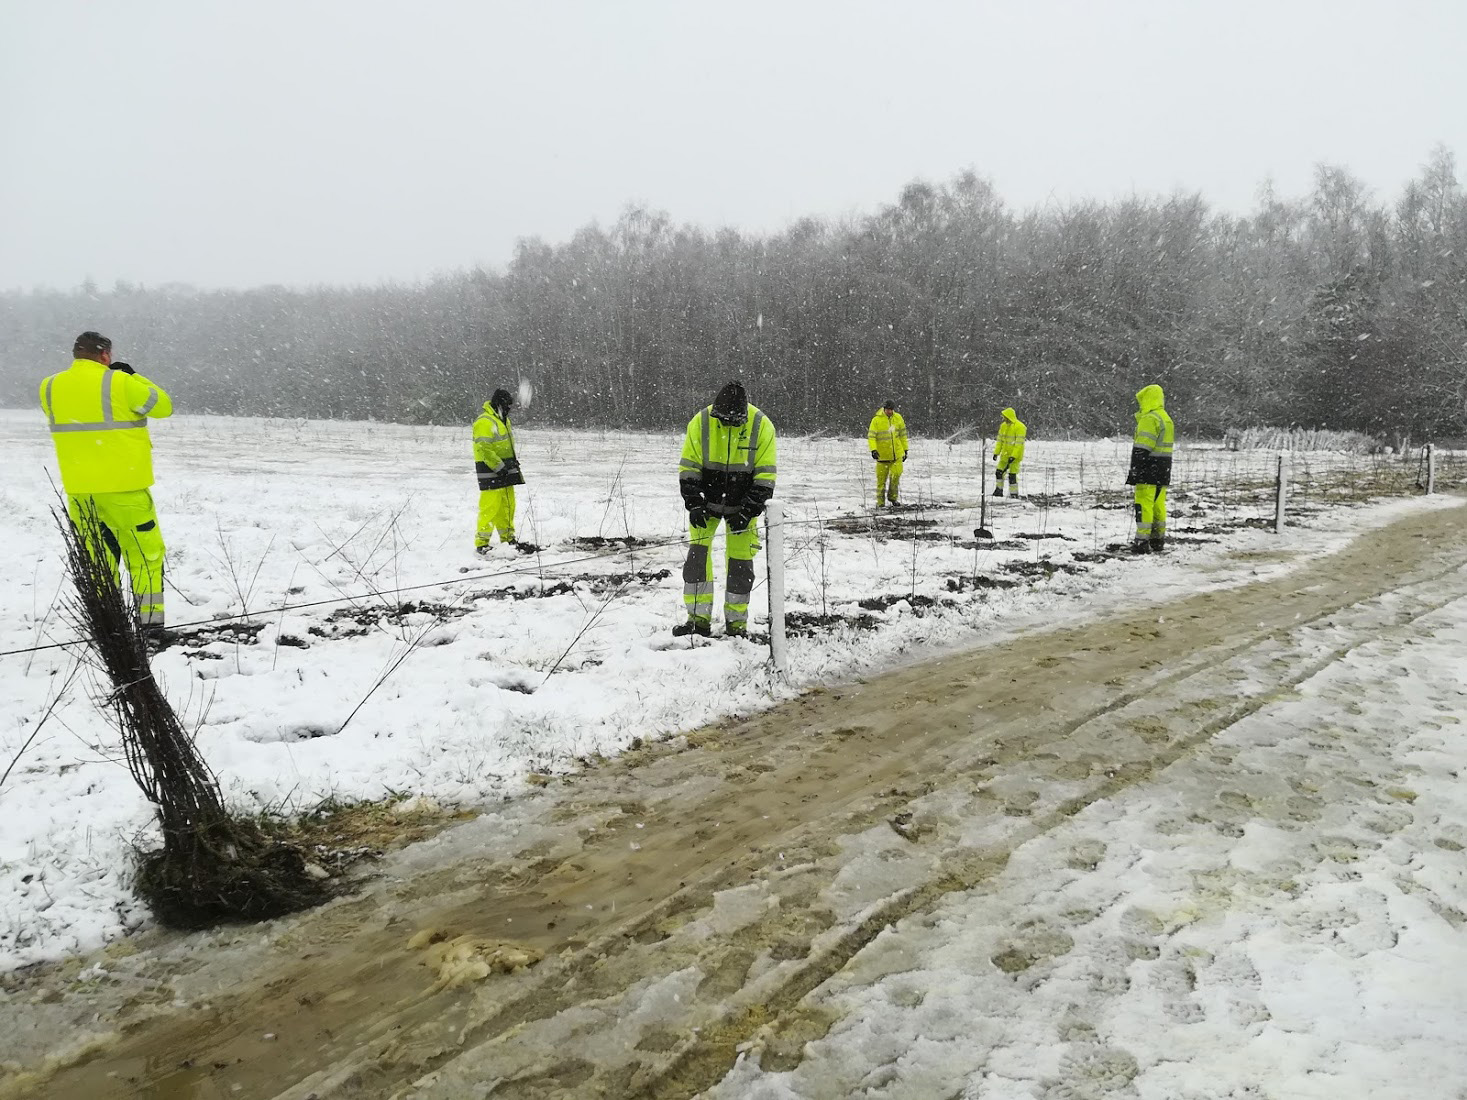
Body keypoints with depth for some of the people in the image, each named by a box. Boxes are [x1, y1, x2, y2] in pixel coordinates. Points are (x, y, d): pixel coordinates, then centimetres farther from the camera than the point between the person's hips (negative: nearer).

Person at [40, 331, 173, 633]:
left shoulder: (50, 388, 5)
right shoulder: (120, 383, -12)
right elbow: (163, 406, -2)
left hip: (78, 488, 5)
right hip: (124, 485, -5)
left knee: (95, 555, 14)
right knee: (146, 551, 6)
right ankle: (150, 620, 4)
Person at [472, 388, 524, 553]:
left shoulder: (503, 421, 18)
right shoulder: (485, 423, -15)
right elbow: (484, 449, -21)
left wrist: (513, 461, 18)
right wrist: (500, 466, -22)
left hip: (505, 473, 10)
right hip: (491, 474, -10)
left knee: (507, 507, 14)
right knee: (490, 508, -9)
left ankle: (508, 539, 23)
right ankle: (481, 543, -5)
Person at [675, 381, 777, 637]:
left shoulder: (762, 426, -14)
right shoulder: (700, 423, -13)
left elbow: (765, 475, -10)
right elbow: (688, 467, -5)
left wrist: (748, 511, -15)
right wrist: (693, 505, -12)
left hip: (742, 504, -1)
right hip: (707, 500, 1)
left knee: (740, 560, -1)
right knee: (698, 553, -8)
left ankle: (736, 621, 12)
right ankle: (699, 618, -2)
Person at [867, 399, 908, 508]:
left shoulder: (898, 418, 4)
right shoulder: (876, 420, -8)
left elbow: (902, 435, 14)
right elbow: (871, 436, -10)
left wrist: (905, 449, 14)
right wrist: (873, 449, -24)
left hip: (897, 453, 2)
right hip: (882, 455, -2)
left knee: (896, 474, -10)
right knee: (881, 478, 3)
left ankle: (892, 497, 11)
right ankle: (880, 501, 16)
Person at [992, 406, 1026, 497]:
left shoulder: (1020, 427, -16)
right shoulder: (1003, 426, 7)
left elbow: (1019, 443, -20)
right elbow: (1000, 440, 13)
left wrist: (1013, 456, -24)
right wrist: (996, 452, 8)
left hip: (1015, 456, -8)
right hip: (1005, 455, 8)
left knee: (1012, 475, -8)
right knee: (999, 472, 10)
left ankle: (1014, 494, 1)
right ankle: (999, 490, 24)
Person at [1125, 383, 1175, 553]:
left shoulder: (1149, 418, -14)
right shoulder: (1166, 418, 18)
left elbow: (1142, 449, -19)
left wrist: (1134, 471, -18)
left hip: (1149, 469, -9)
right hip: (1163, 472, 9)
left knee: (1144, 504, -8)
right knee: (1158, 504, 11)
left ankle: (1142, 541, -10)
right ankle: (1158, 540, 15)